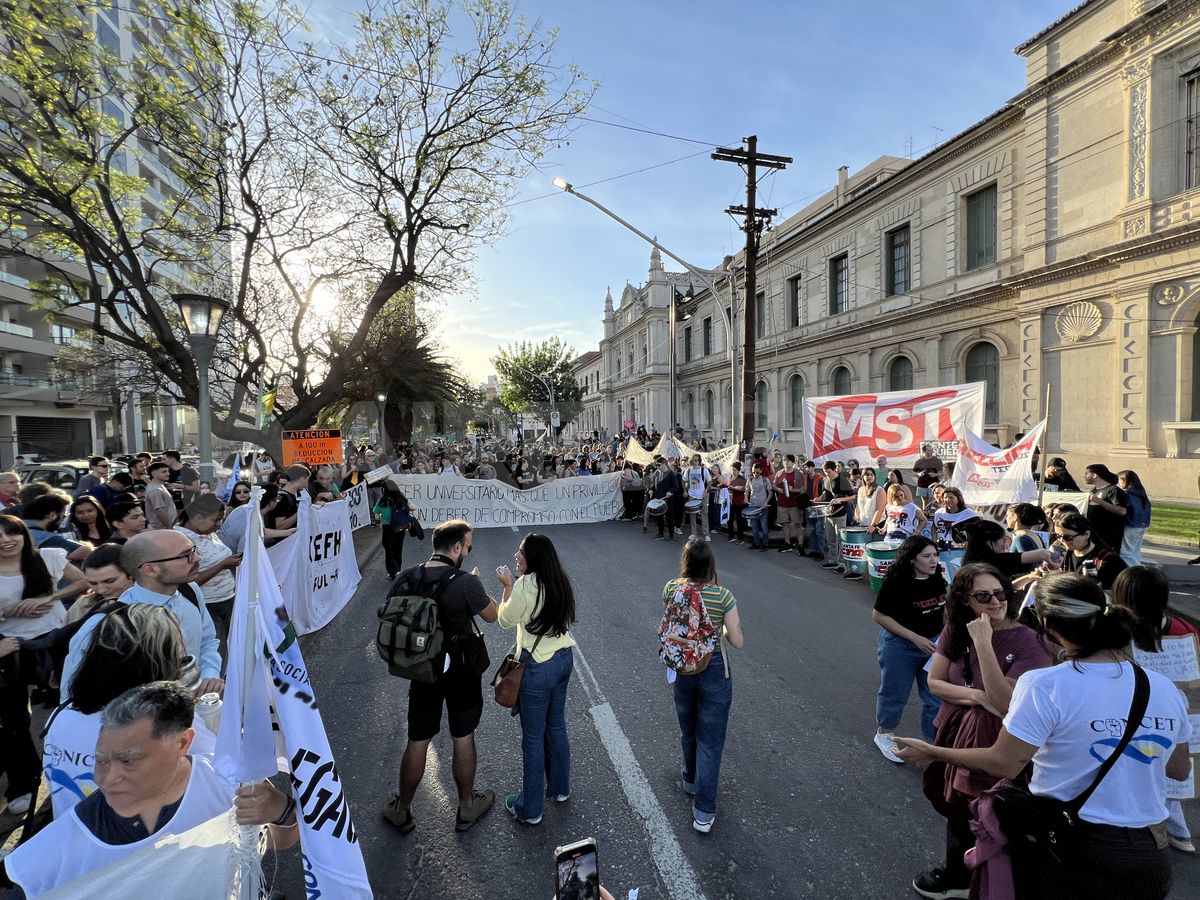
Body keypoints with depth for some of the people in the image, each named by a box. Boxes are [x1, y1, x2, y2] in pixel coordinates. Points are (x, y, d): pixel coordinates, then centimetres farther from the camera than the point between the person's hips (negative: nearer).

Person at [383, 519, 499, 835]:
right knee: (463, 740, 16)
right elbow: (492, 615, -7)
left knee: (417, 742, 19)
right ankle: (466, 808, 35)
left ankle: (401, 810, 37)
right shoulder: (465, 583, -23)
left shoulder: (406, 578, -11)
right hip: (461, 672, -3)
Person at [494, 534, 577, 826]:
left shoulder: (525, 585, -22)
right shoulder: (560, 582, -1)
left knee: (533, 737, 9)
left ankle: (530, 808, 26)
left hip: (538, 667, -7)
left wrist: (507, 587, 1)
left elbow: (505, 620, -8)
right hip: (564, 658, 7)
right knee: (557, 727, 23)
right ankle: (559, 788, 41)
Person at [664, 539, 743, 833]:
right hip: (714, 671, -3)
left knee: (688, 731, 26)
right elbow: (738, 642, -13)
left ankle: (691, 780, 50)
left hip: (681, 668, 4)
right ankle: (703, 811, 17)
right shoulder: (723, 596, -20)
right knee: (710, 741, 10)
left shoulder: (670, 589, -12)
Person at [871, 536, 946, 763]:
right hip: (899, 646, -5)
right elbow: (879, 615, -19)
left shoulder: (937, 579, -6)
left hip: (933, 644, 5)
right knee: (895, 693, 13)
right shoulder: (897, 582, -23)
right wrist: (915, 638, -21)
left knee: (936, 697, 10)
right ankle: (884, 734, 36)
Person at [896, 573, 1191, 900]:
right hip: (1150, 860, 5)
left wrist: (932, 752, -6)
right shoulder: (1166, 689, -5)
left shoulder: (1045, 685, -22)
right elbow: (1179, 770, 11)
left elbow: (1003, 764, -19)